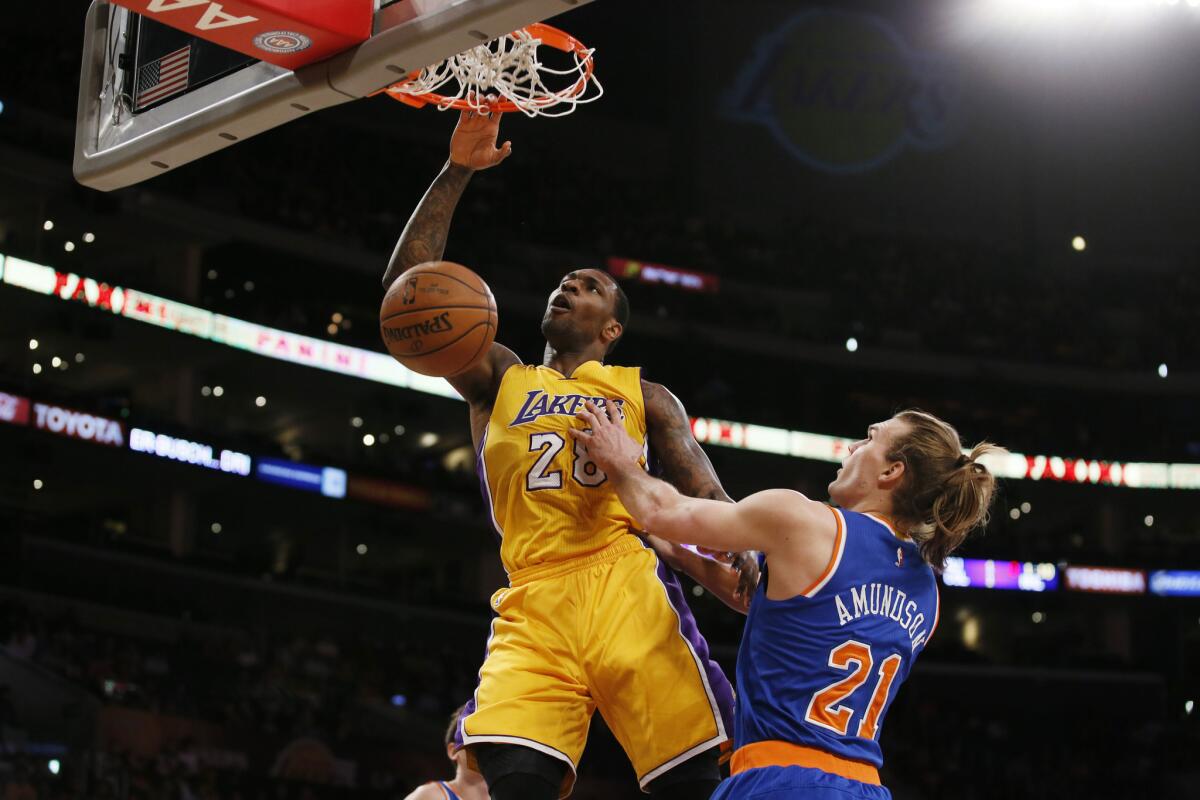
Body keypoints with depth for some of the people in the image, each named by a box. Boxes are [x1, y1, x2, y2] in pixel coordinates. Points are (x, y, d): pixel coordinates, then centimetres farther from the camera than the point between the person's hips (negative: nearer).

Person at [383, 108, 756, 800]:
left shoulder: (644, 397, 21)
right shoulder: (499, 381, 24)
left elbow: (706, 496, 9)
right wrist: (456, 174, 10)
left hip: (627, 591, 0)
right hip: (532, 606, 1)